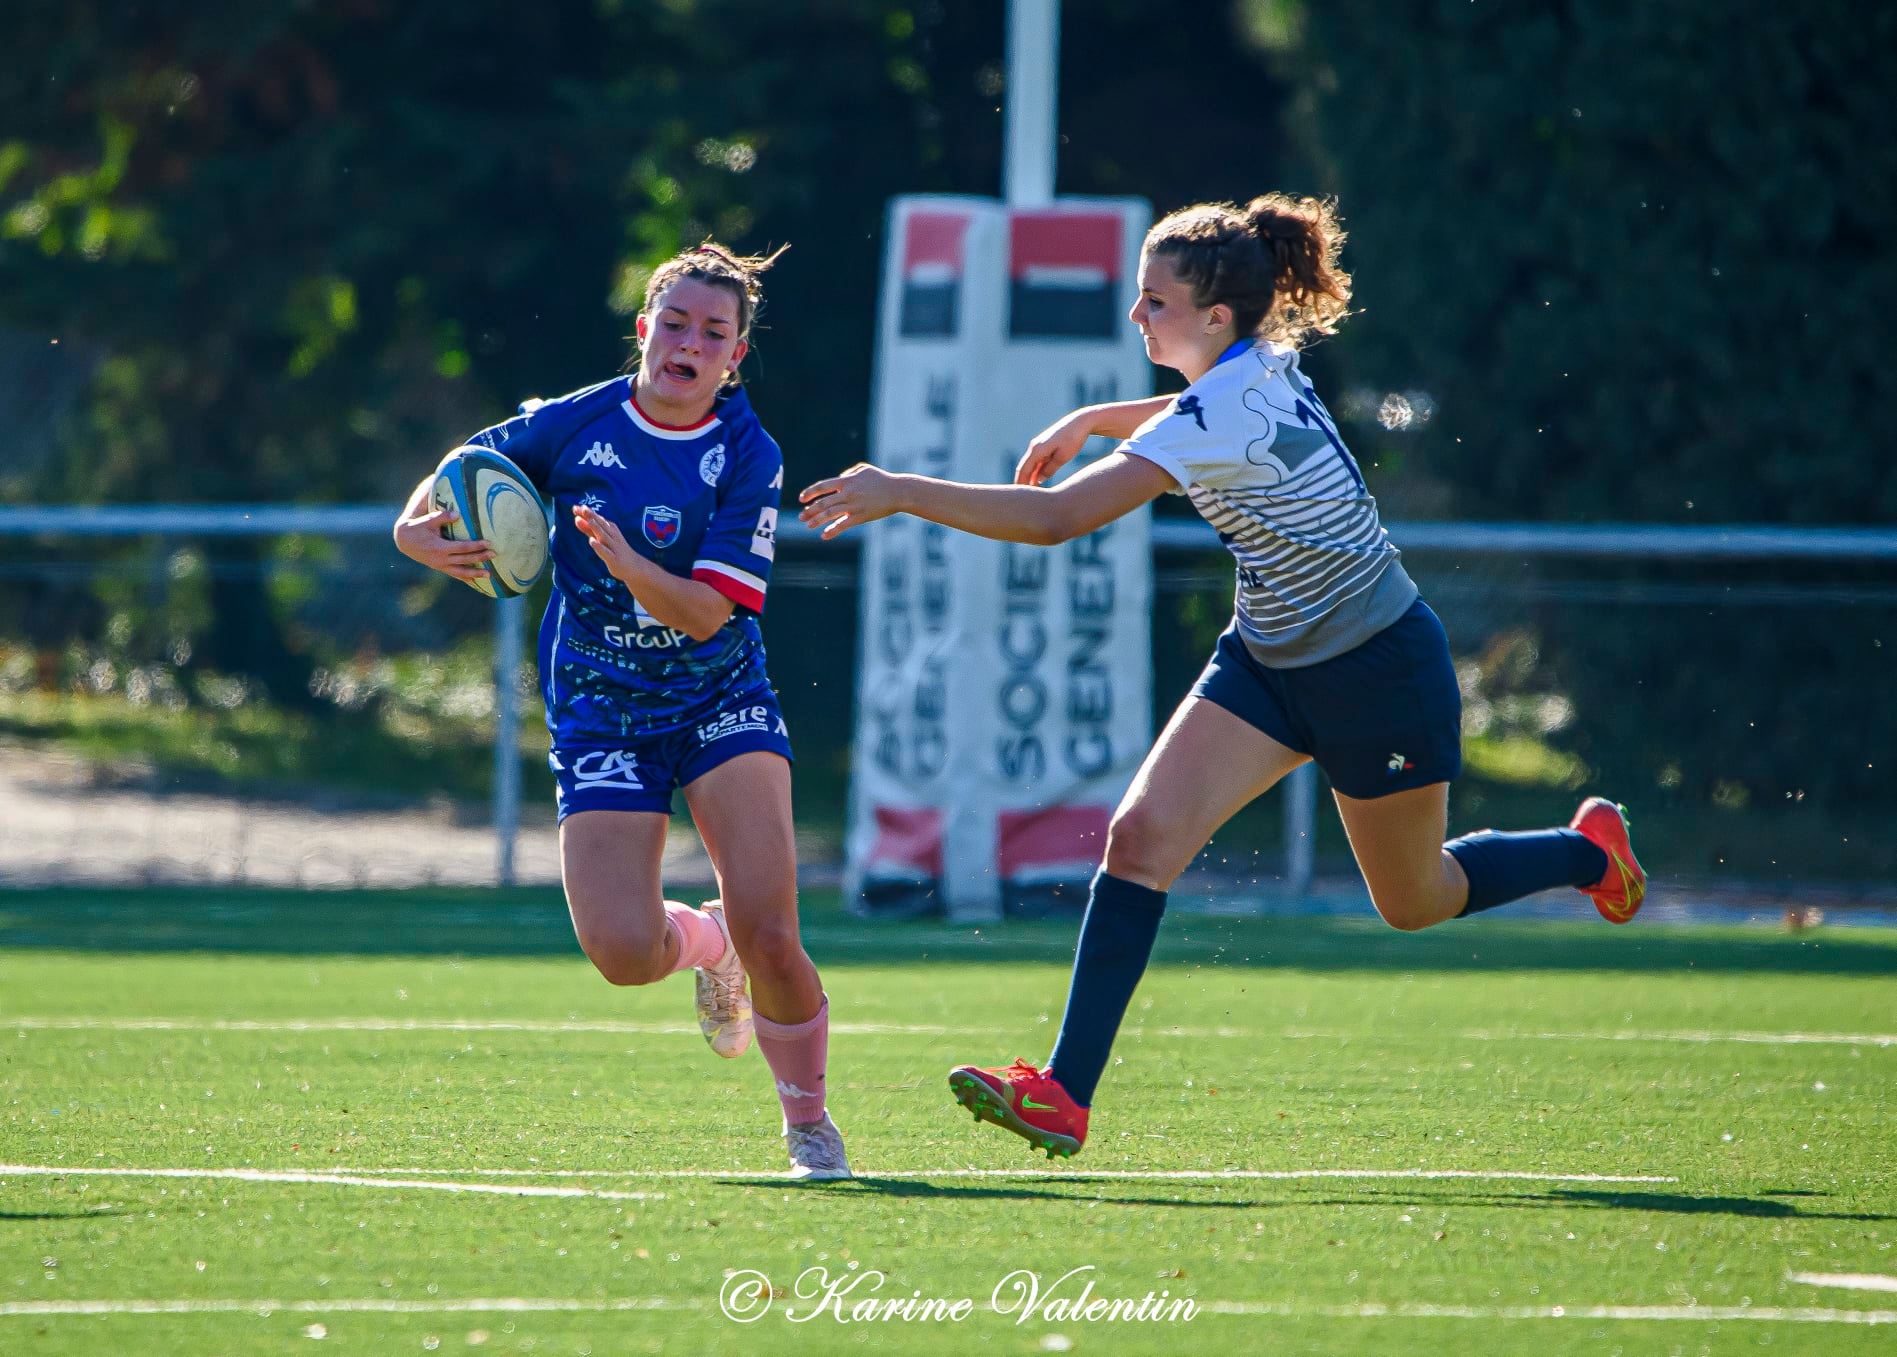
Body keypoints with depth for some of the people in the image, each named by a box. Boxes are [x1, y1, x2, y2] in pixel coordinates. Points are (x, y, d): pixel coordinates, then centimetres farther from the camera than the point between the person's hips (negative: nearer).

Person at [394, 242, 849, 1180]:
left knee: (769, 935, -18)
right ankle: (704, 943, 22)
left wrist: (630, 565, -35)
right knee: (623, 954, -16)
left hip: (722, 703, -1)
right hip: (600, 713, 1)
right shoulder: (573, 425, -5)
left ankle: (808, 1121, 7)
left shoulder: (749, 457, -9)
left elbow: (708, 611, -17)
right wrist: (417, 529, -9)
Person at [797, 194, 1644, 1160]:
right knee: (1142, 834, -11)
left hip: (1377, 672, -8)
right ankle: (1064, 1095, -16)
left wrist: (901, 493, -35)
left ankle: (1591, 851, 42)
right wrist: (1092, 419, 13)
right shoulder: (1258, 365, -5)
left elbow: (1056, 517, -37)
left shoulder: (1222, 414, -31)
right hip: (1269, 658, 8)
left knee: (1415, 902, 13)